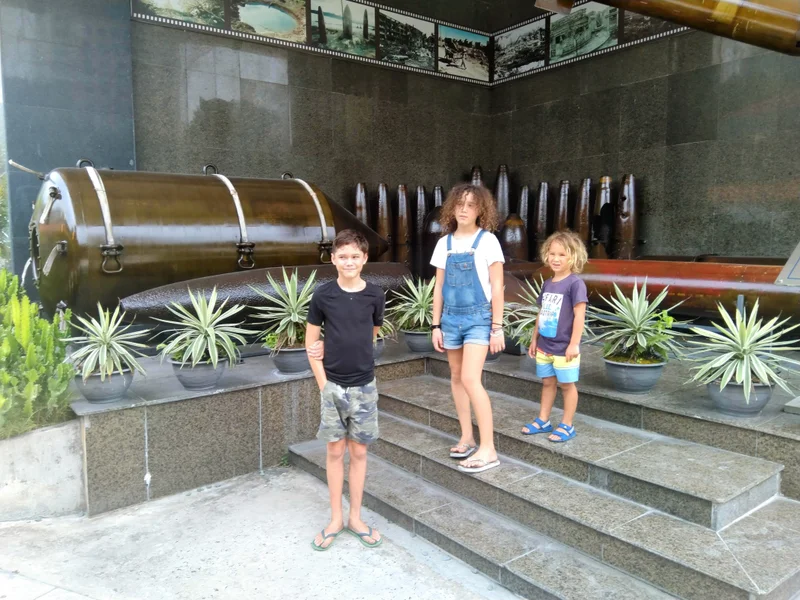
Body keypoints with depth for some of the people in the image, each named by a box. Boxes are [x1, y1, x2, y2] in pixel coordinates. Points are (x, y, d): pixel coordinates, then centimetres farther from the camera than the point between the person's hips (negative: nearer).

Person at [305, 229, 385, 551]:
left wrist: (337, 347, -2)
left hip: (364, 386, 1)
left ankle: (355, 517, 25)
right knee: (335, 451, 9)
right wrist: (323, 383, -7)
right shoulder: (323, 295, -7)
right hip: (333, 385, -1)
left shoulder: (375, 295, -4)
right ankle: (336, 518, 24)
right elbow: (311, 343, -1)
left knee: (358, 452, 10)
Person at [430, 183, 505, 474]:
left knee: (470, 379, -14)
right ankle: (467, 438, 23)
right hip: (451, 318, 5)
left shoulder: (487, 240, -5)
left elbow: (496, 288, -6)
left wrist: (497, 327, -9)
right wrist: (436, 325, 7)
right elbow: (439, 287, 10)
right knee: (456, 378, 10)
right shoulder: (444, 243, 7)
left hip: (478, 317, -5)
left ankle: (488, 449, -6)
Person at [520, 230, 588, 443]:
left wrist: (574, 344, -19)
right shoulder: (547, 284, 8)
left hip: (564, 348, -7)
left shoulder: (575, 283, -14)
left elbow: (579, 315, -17)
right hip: (544, 346, 7)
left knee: (567, 385, 6)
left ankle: (567, 426, 17)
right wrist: (534, 339, 16)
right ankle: (543, 421, 27)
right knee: (547, 382, 16)